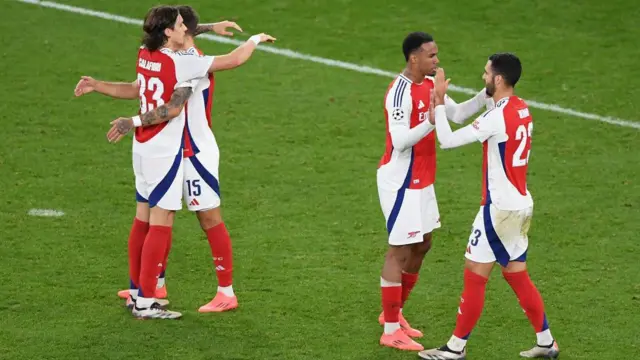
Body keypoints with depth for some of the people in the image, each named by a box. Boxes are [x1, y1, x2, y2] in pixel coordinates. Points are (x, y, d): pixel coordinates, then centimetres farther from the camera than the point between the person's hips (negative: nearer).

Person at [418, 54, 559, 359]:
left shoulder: (498, 117, -21)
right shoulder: (521, 109, 7)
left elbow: (448, 141, -22)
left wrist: (439, 101, -13)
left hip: (500, 207, -9)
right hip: (521, 204, 9)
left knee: (475, 276, 0)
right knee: (517, 274, 16)